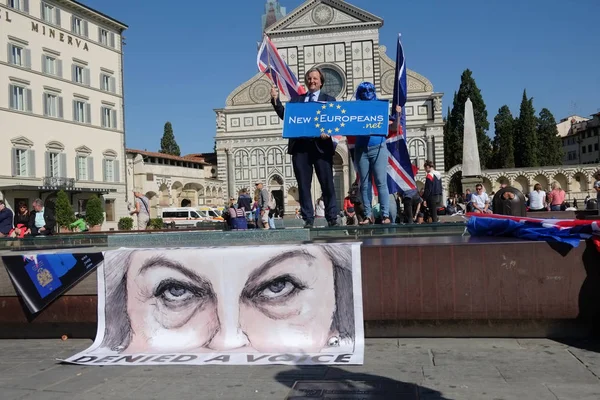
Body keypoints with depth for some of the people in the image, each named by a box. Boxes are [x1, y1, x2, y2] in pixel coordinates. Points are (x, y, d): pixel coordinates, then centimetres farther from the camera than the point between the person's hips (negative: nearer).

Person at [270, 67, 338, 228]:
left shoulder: (329, 99, 13)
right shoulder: (296, 99, 20)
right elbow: (284, 115, 10)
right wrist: (275, 100, -3)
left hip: (321, 146, -2)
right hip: (300, 146, 2)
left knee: (327, 184, 0)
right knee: (303, 185, 2)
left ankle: (332, 219, 7)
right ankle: (308, 219, 8)